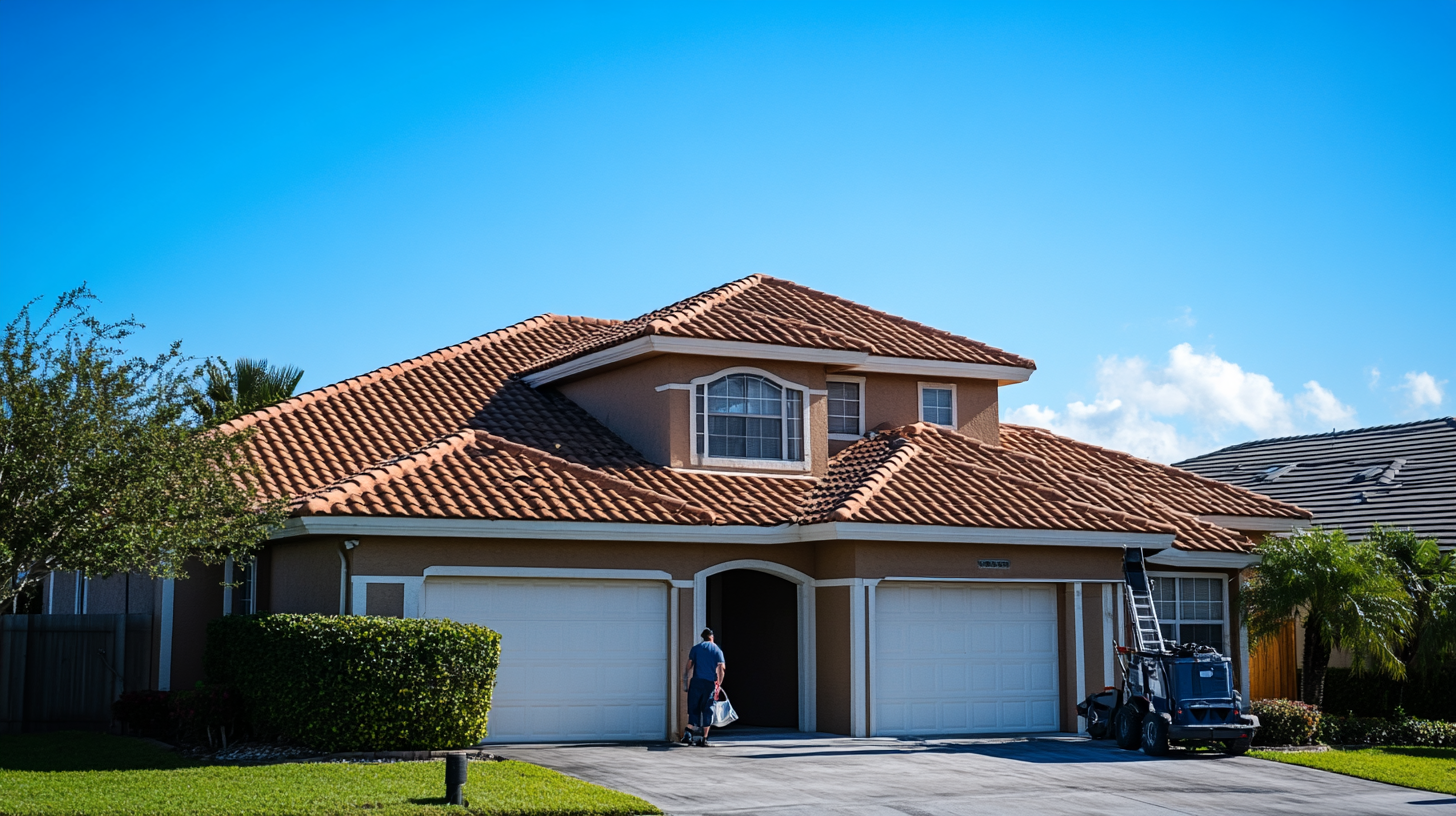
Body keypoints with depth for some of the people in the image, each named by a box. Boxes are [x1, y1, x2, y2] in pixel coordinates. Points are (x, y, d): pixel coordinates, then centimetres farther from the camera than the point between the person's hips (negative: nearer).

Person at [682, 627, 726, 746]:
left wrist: (685, 677, 16)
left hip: (696, 681, 0)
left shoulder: (696, 648, 6)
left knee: (693, 708, 6)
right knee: (707, 710, 6)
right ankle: (703, 738, 5)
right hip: (710, 683, 0)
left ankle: (688, 732, -12)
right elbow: (721, 668, -3)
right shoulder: (717, 650, 5)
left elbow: (689, 665, 2)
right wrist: (719, 684, 0)